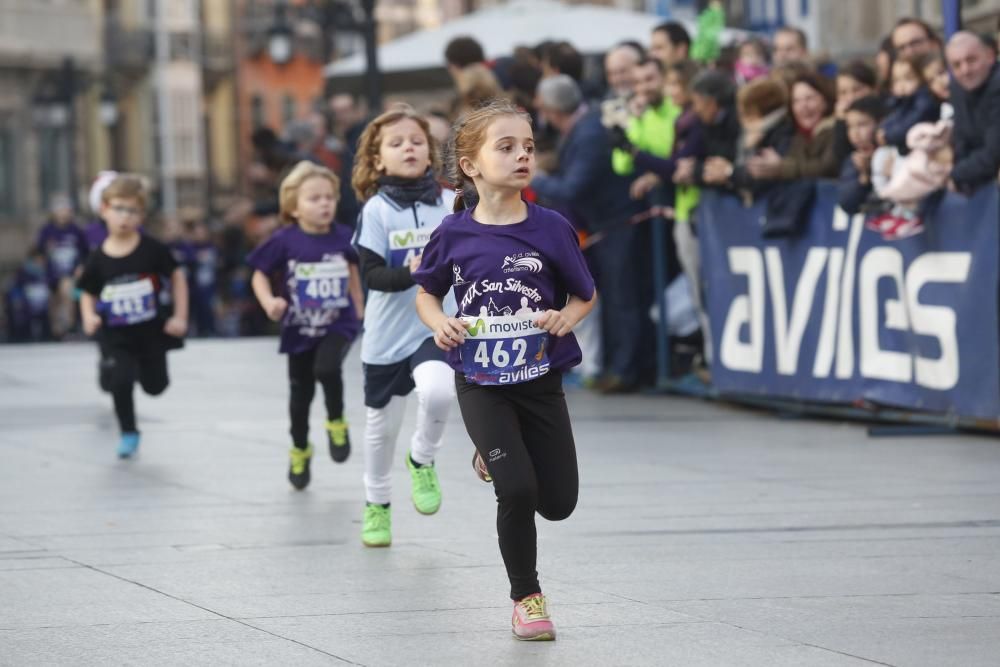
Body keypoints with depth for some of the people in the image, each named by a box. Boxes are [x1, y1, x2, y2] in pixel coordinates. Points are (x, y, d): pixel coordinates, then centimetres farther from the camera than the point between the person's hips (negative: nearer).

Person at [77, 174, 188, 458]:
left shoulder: (152, 250, -13)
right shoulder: (99, 259, -9)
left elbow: (176, 276, -2)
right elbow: (88, 294, 5)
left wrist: (180, 317, -4)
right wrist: (89, 316, -15)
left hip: (151, 331, 0)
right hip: (116, 336, 0)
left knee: (155, 386, 13)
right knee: (120, 381, -16)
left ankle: (145, 365, 50)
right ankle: (128, 433, 6)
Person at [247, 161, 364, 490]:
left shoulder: (342, 237, -7)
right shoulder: (284, 241, -14)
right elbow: (260, 275, -5)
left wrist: (358, 309, 19)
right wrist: (269, 302, -22)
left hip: (338, 324, 0)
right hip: (299, 329, 0)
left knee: (327, 368, -28)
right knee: (300, 392, 13)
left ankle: (336, 423, 1)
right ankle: (299, 451, 36)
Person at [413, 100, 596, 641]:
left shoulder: (551, 228, -7)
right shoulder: (454, 234, -7)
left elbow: (584, 296, 6)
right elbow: (426, 293, 9)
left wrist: (565, 318, -15)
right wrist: (441, 325, -10)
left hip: (541, 378, 2)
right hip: (480, 380, -2)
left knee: (558, 502, 6)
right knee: (517, 490, -15)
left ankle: (499, 458, 40)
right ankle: (526, 598, 7)